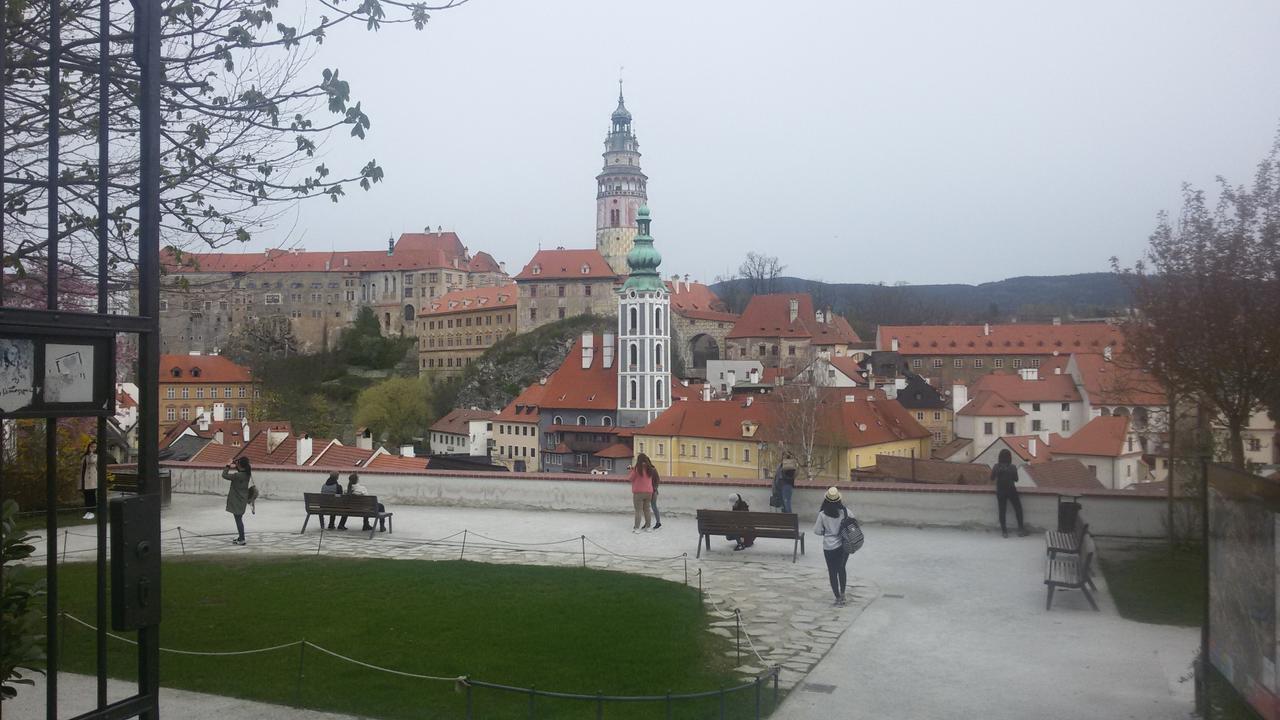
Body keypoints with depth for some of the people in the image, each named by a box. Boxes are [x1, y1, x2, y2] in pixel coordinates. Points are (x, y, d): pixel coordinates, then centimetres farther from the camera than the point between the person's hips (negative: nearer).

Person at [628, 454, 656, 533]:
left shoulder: (637, 468, -10)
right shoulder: (650, 469, 3)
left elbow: (630, 478, -4)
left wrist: (631, 470, 14)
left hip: (639, 492, -4)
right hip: (648, 492, 4)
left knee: (638, 510, -3)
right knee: (646, 509, 13)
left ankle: (636, 528, -5)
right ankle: (647, 527, 18)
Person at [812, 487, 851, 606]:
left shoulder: (822, 514, -16)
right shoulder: (845, 511, -13)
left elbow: (817, 531, -9)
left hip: (829, 547, -2)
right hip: (844, 545, 3)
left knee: (833, 572, 11)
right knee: (842, 569, 24)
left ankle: (838, 598, 14)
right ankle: (842, 593, 31)